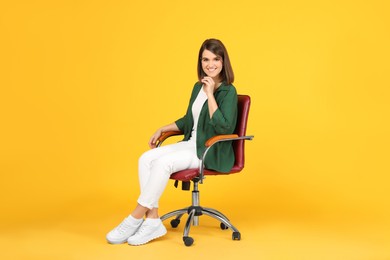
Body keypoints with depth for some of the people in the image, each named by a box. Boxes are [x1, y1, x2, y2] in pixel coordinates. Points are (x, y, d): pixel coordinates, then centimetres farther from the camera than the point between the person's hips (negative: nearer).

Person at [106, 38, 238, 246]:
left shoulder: (228, 92, -10)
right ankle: (152, 220, -19)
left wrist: (210, 94, -22)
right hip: (191, 144, 7)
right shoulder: (198, 87, 12)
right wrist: (162, 129, 13)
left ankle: (135, 219, -15)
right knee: (146, 158, -16)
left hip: (212, 152, -7)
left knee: (163, 162, -28)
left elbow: (224, 128, -23)